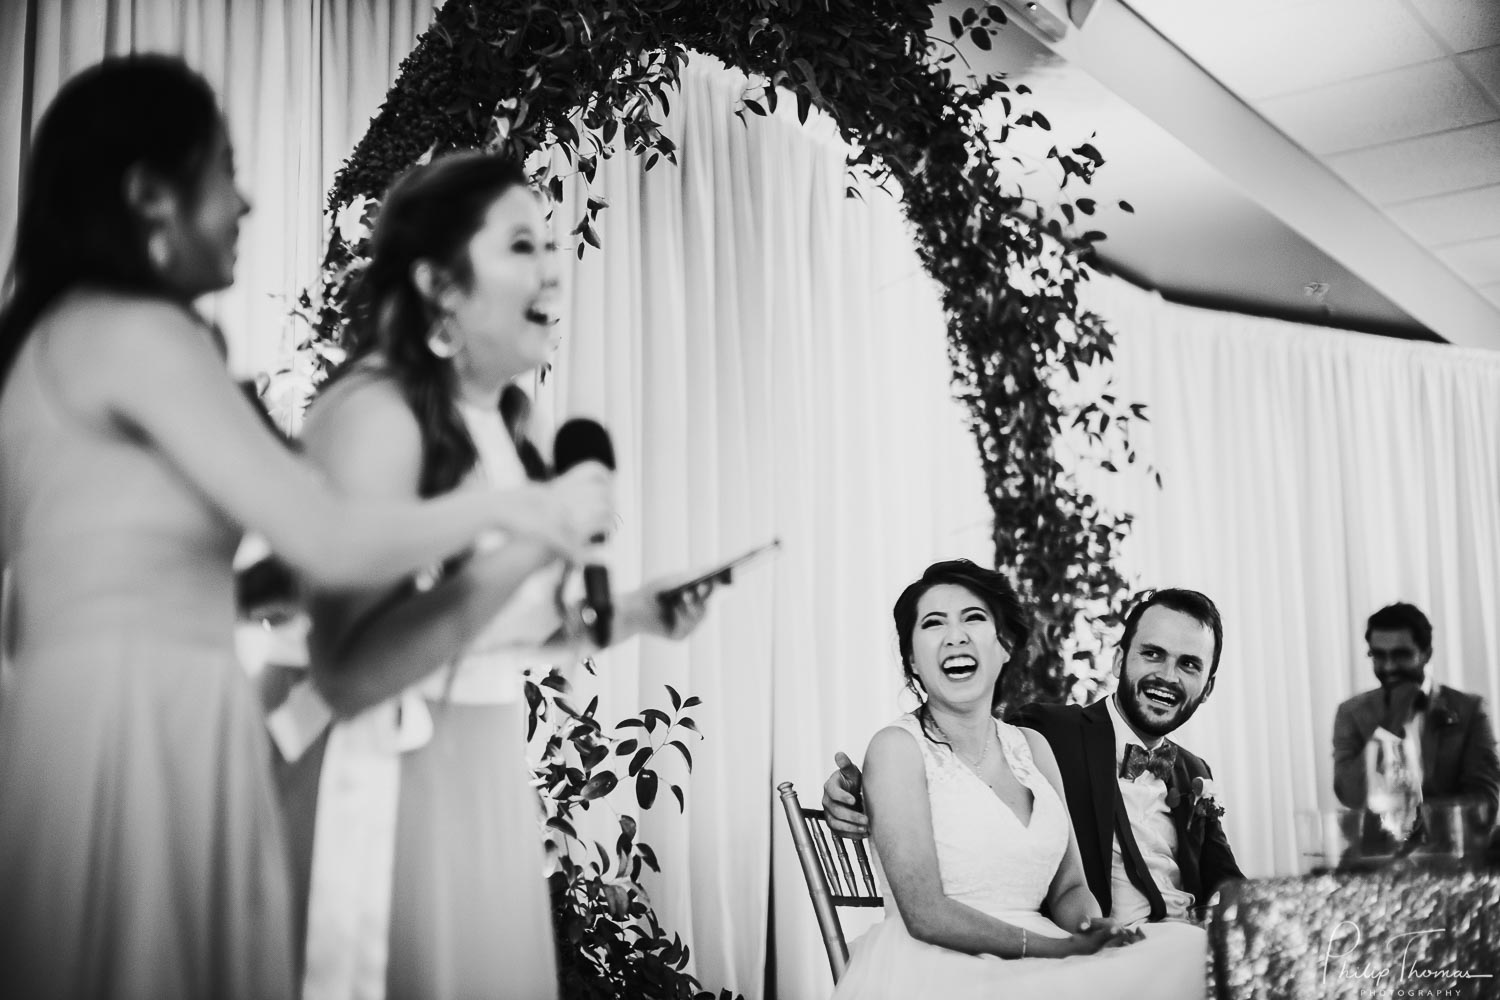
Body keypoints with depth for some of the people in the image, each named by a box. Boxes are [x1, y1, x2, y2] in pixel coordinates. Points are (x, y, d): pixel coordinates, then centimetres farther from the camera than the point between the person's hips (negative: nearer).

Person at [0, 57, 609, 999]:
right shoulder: (140, 332, -12)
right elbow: (330, 543, -15)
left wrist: (247, 592, 22)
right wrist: (511, 506, -3)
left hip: (78, 720, 10)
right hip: (137, 731, -10)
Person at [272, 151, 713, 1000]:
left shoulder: (496, 423, 10)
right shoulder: (376, 410, -15)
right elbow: (350, 669, -23)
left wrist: (626, 615, 6)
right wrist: (529, 544, -26)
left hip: (489, 779, 8)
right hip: (397, 787, -8)